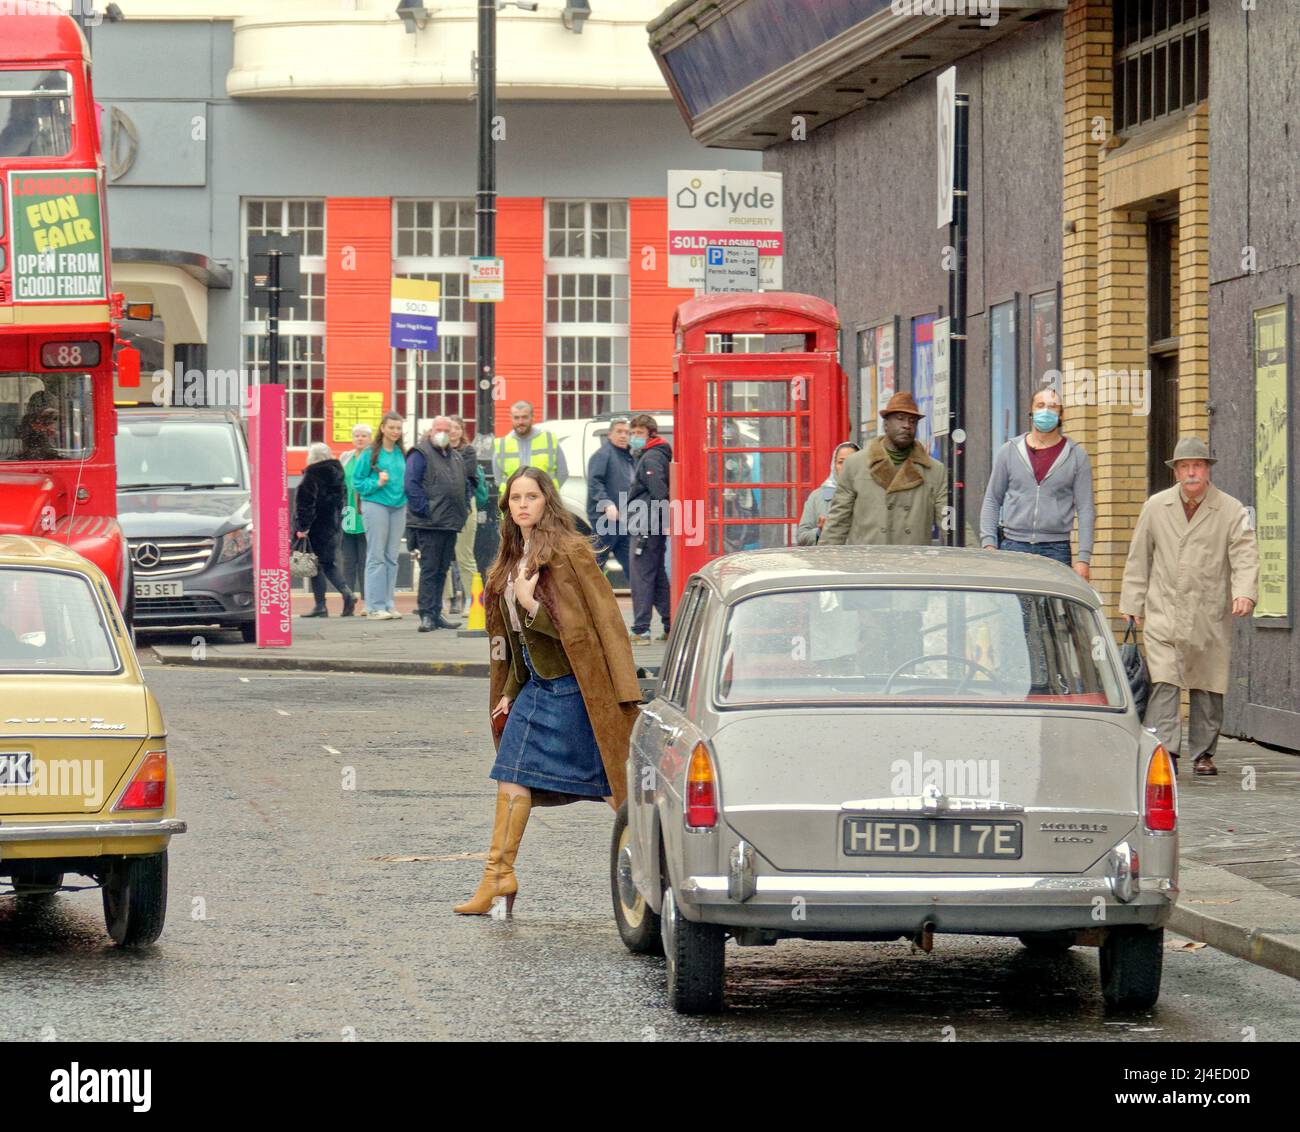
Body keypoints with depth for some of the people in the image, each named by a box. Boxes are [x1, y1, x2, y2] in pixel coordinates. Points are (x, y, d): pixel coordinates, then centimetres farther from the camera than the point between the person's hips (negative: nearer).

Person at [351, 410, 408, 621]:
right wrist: (377, 483, -16)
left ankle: (388, 603, 13)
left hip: (398, 506, 5)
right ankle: (375, 606, -4)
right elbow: (358, 481, -2)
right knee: (376, 557, -5)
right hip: (376, 505, -5)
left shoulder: (401, 454, 11)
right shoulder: (370, 453, -4)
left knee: (392, 557, 8)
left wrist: (407, 489, 3)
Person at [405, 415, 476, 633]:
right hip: (429, 524, -8)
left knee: (442, 570, 11)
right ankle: (427, 615, -10)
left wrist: (465, 505, 14)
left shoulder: (456, 457, 18)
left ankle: (436, 614, 17)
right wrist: (424, 509, -19)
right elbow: (411, 485, -14)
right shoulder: (420, 454, -6)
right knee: (429, 569, -9)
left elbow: (467, 482, 29)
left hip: (451, 523, 8)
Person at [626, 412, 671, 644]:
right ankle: (671, 627, 18)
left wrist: (647, 529, -24)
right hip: (644, 527, 11)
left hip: (646, 528, -11)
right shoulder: (645, 457, 19)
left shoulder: (652, 458, -13)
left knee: (641, 577, -8)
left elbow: (659, 495, -21)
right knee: (657, 577, 14)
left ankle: (641, 631, -8)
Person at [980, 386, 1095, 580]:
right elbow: (991, 501, 13)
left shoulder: (1076, 455, 6)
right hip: (1013, 547, 1)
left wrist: (1083, 558, -5)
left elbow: (1086, 510, 3)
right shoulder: (1010, 451, 10)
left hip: (1056, 550, -1)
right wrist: (988, 544, 0)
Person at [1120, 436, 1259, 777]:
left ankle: (1203, 754, 18)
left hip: (1210, 617, 0)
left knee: (1208, 687, 6)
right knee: (1163, 684, -13)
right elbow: (1139, 558, 12)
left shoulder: (1231, 511, 0)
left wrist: (1245, 594, -26)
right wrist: (1132, 603, 9)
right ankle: (1165, 750, -17)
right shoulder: (1156, 507, 6)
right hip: (1164, 612, 0)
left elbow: (1245, 557, -8)